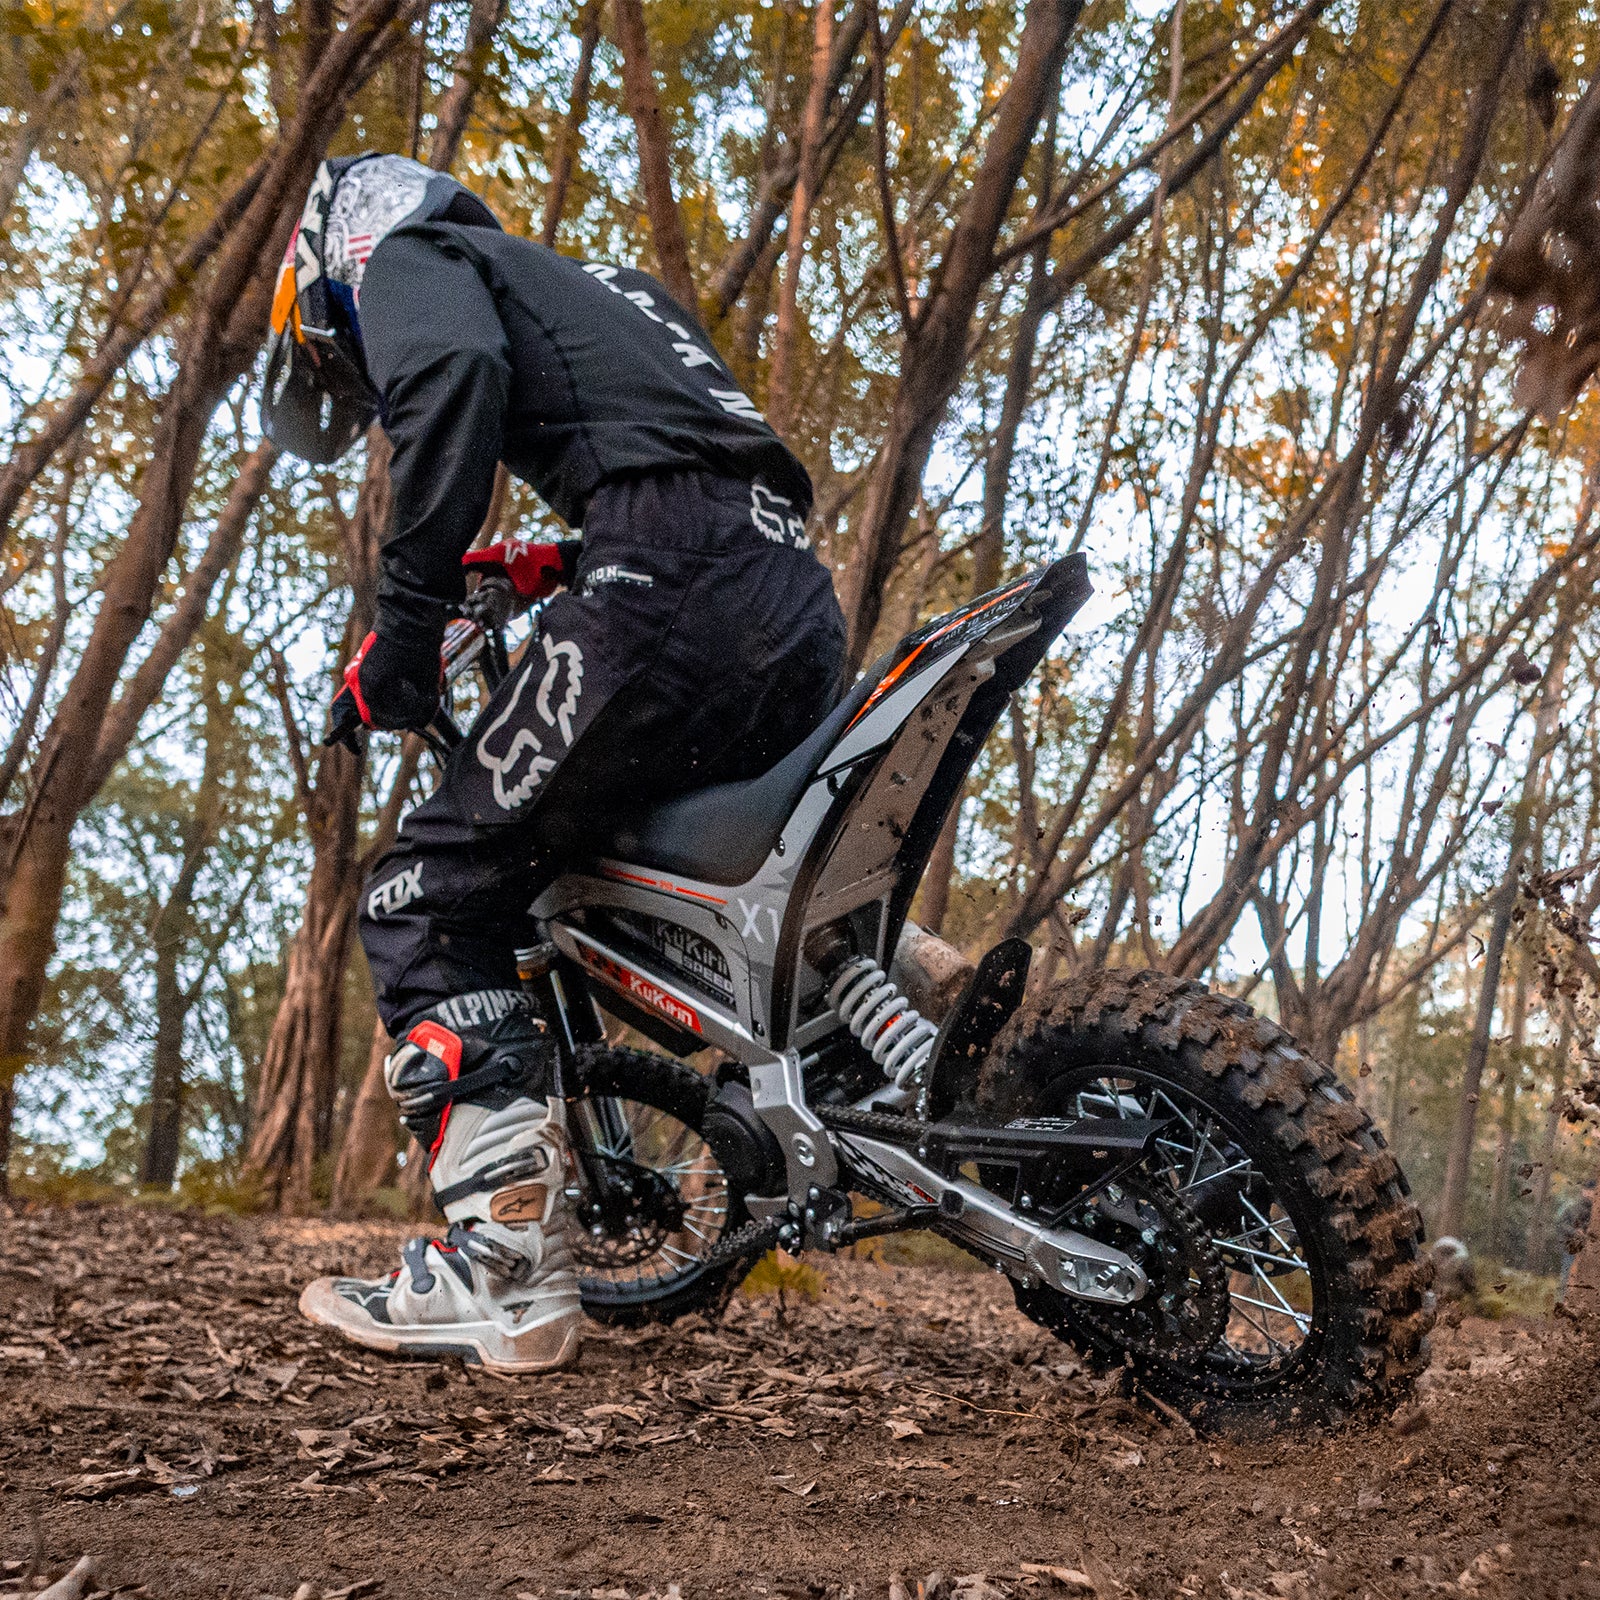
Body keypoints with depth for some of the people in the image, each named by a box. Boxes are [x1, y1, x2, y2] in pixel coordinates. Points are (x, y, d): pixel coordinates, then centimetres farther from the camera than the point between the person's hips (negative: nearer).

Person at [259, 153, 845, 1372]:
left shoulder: (407, 257, 14)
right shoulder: (597, 284, 38)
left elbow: (453, 377, -11)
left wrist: (406, 622, -10)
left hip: (672, 590, -8)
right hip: (804, 619, 9)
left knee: (430, 902, -2)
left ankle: (503, 1267, -8)